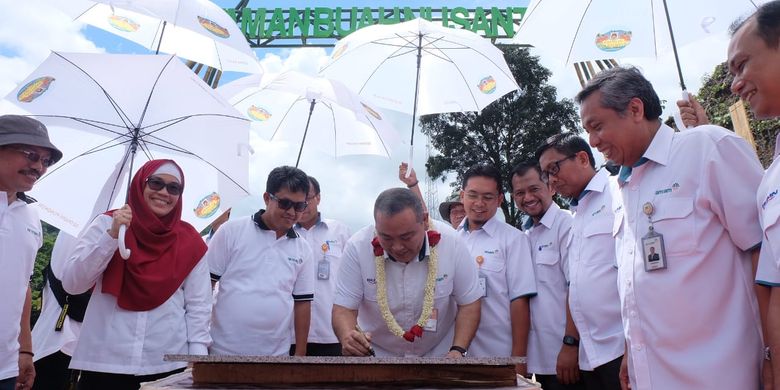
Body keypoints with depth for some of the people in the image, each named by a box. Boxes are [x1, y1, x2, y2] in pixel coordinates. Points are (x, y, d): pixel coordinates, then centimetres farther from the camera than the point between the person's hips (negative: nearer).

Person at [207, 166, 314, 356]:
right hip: (224, 351, -2)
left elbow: (302, 303, 8)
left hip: (276, 355, 3)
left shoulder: (303, 249, 5)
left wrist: (300, 355, 6)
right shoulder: (232, 231, -5)